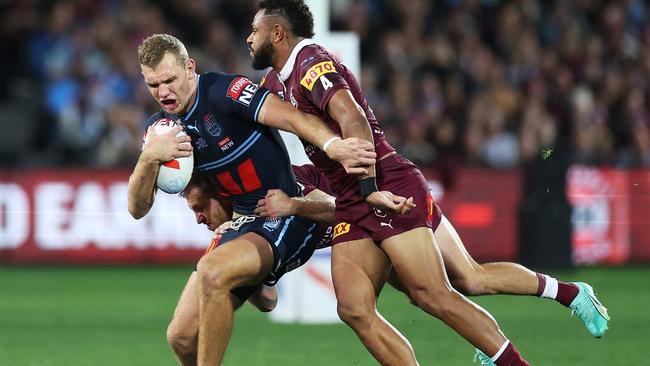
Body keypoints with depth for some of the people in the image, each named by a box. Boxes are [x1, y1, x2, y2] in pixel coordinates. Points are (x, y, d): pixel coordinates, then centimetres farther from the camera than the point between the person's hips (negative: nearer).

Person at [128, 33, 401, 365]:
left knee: (212, 272, -35)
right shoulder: (159, 127, 2)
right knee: (183, 337, 12)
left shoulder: (222, 91, -18)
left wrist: (333, 145, -53)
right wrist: (149, 157, -24)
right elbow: (138, 208, -3)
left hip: (285, 218, -9)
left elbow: (290, 116, -32)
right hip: (243, 222, 9)